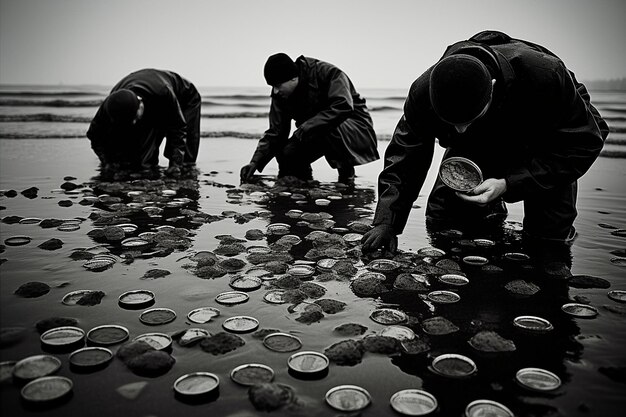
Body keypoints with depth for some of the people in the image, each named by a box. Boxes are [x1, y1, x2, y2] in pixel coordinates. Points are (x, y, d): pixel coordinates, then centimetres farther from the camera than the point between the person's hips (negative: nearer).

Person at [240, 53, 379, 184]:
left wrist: (304, 128, -37)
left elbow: (344, 107, -36)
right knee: (286, 154, -15)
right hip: (318, 133, 6)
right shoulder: (280, 94, -6)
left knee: (330, 128, -38)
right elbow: (275, 132, -2)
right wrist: (255, 162, -14)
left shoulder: (328, 73, -24)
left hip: (354, 124, -5)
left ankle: (346, 172, -13)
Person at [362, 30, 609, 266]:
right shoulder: (424, 91, -32)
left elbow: (582, 144, -28)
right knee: (440, 222, -4)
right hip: (476, 150, 3)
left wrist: (508, 185, -39)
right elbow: (404, 156, -21)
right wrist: (386, 223, -28)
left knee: (548, 238, -15)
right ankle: (491, 212, 25)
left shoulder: (544, 77, -40)